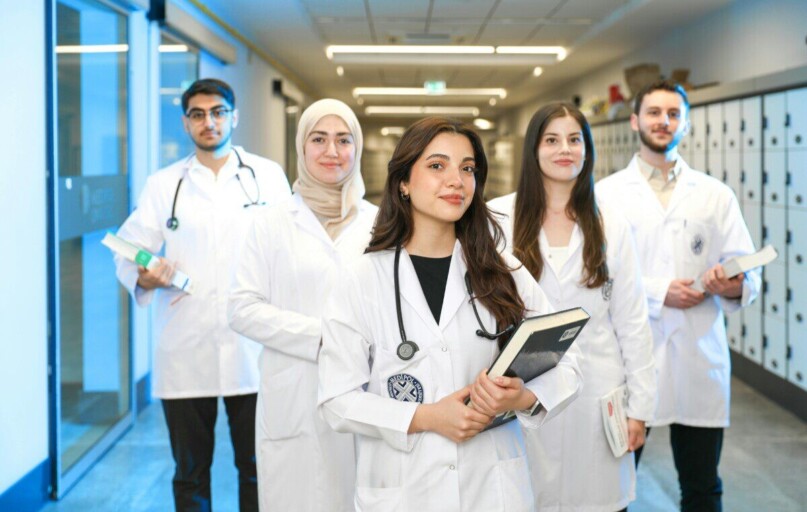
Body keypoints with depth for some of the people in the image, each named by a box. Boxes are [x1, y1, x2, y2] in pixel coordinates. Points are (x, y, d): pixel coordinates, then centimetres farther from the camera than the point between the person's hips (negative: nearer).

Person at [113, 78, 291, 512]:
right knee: (190, 471, 10)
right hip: (184, 352, 1)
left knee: (257, 468, 6)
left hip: (252, 349, -1)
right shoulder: (163, 184, 9)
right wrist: (144, 277, -16)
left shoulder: (268, 175, 7)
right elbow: (129, 252, 7)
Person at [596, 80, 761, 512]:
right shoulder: (607, 194, 4)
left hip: (700, 362, 2)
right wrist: (658, 292, -16)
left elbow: (747, 271, 5)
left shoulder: (717, 195, 10)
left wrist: (735, 285, -18)